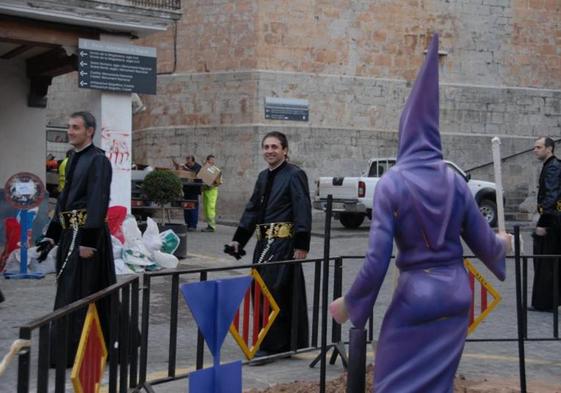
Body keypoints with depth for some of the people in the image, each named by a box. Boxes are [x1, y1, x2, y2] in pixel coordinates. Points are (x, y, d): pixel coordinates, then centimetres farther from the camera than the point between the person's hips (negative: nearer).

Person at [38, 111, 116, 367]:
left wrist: (88, 241, -21)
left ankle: (70, 353, 3)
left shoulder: (98, 160, -12)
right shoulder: (73, 158, 14)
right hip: (69, 232, 9)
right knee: (68, 291, 15)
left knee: (77, 294, -4)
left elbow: (98, 202, -18)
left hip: (86, 233, -9)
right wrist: (51, 235, 15)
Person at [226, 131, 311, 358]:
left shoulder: (294, 175, -7)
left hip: (284, 242, -8)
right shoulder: (264, 177, 17)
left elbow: (303, 211, -12)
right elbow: (252, 209, 22)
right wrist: (239, 239, 17)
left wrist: (302, 244, -17)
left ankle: (272, 344, -3)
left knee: (274, 291, -10)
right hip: (264, 241, 8)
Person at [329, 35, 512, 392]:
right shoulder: (454, 180, 0)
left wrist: (349, 303, -1)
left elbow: (377, 261, -15)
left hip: (415, 295, -5)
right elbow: (484, 244, 8)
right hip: (456, 294, 5)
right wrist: (502, 243, 32)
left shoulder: (392, 183, -11)